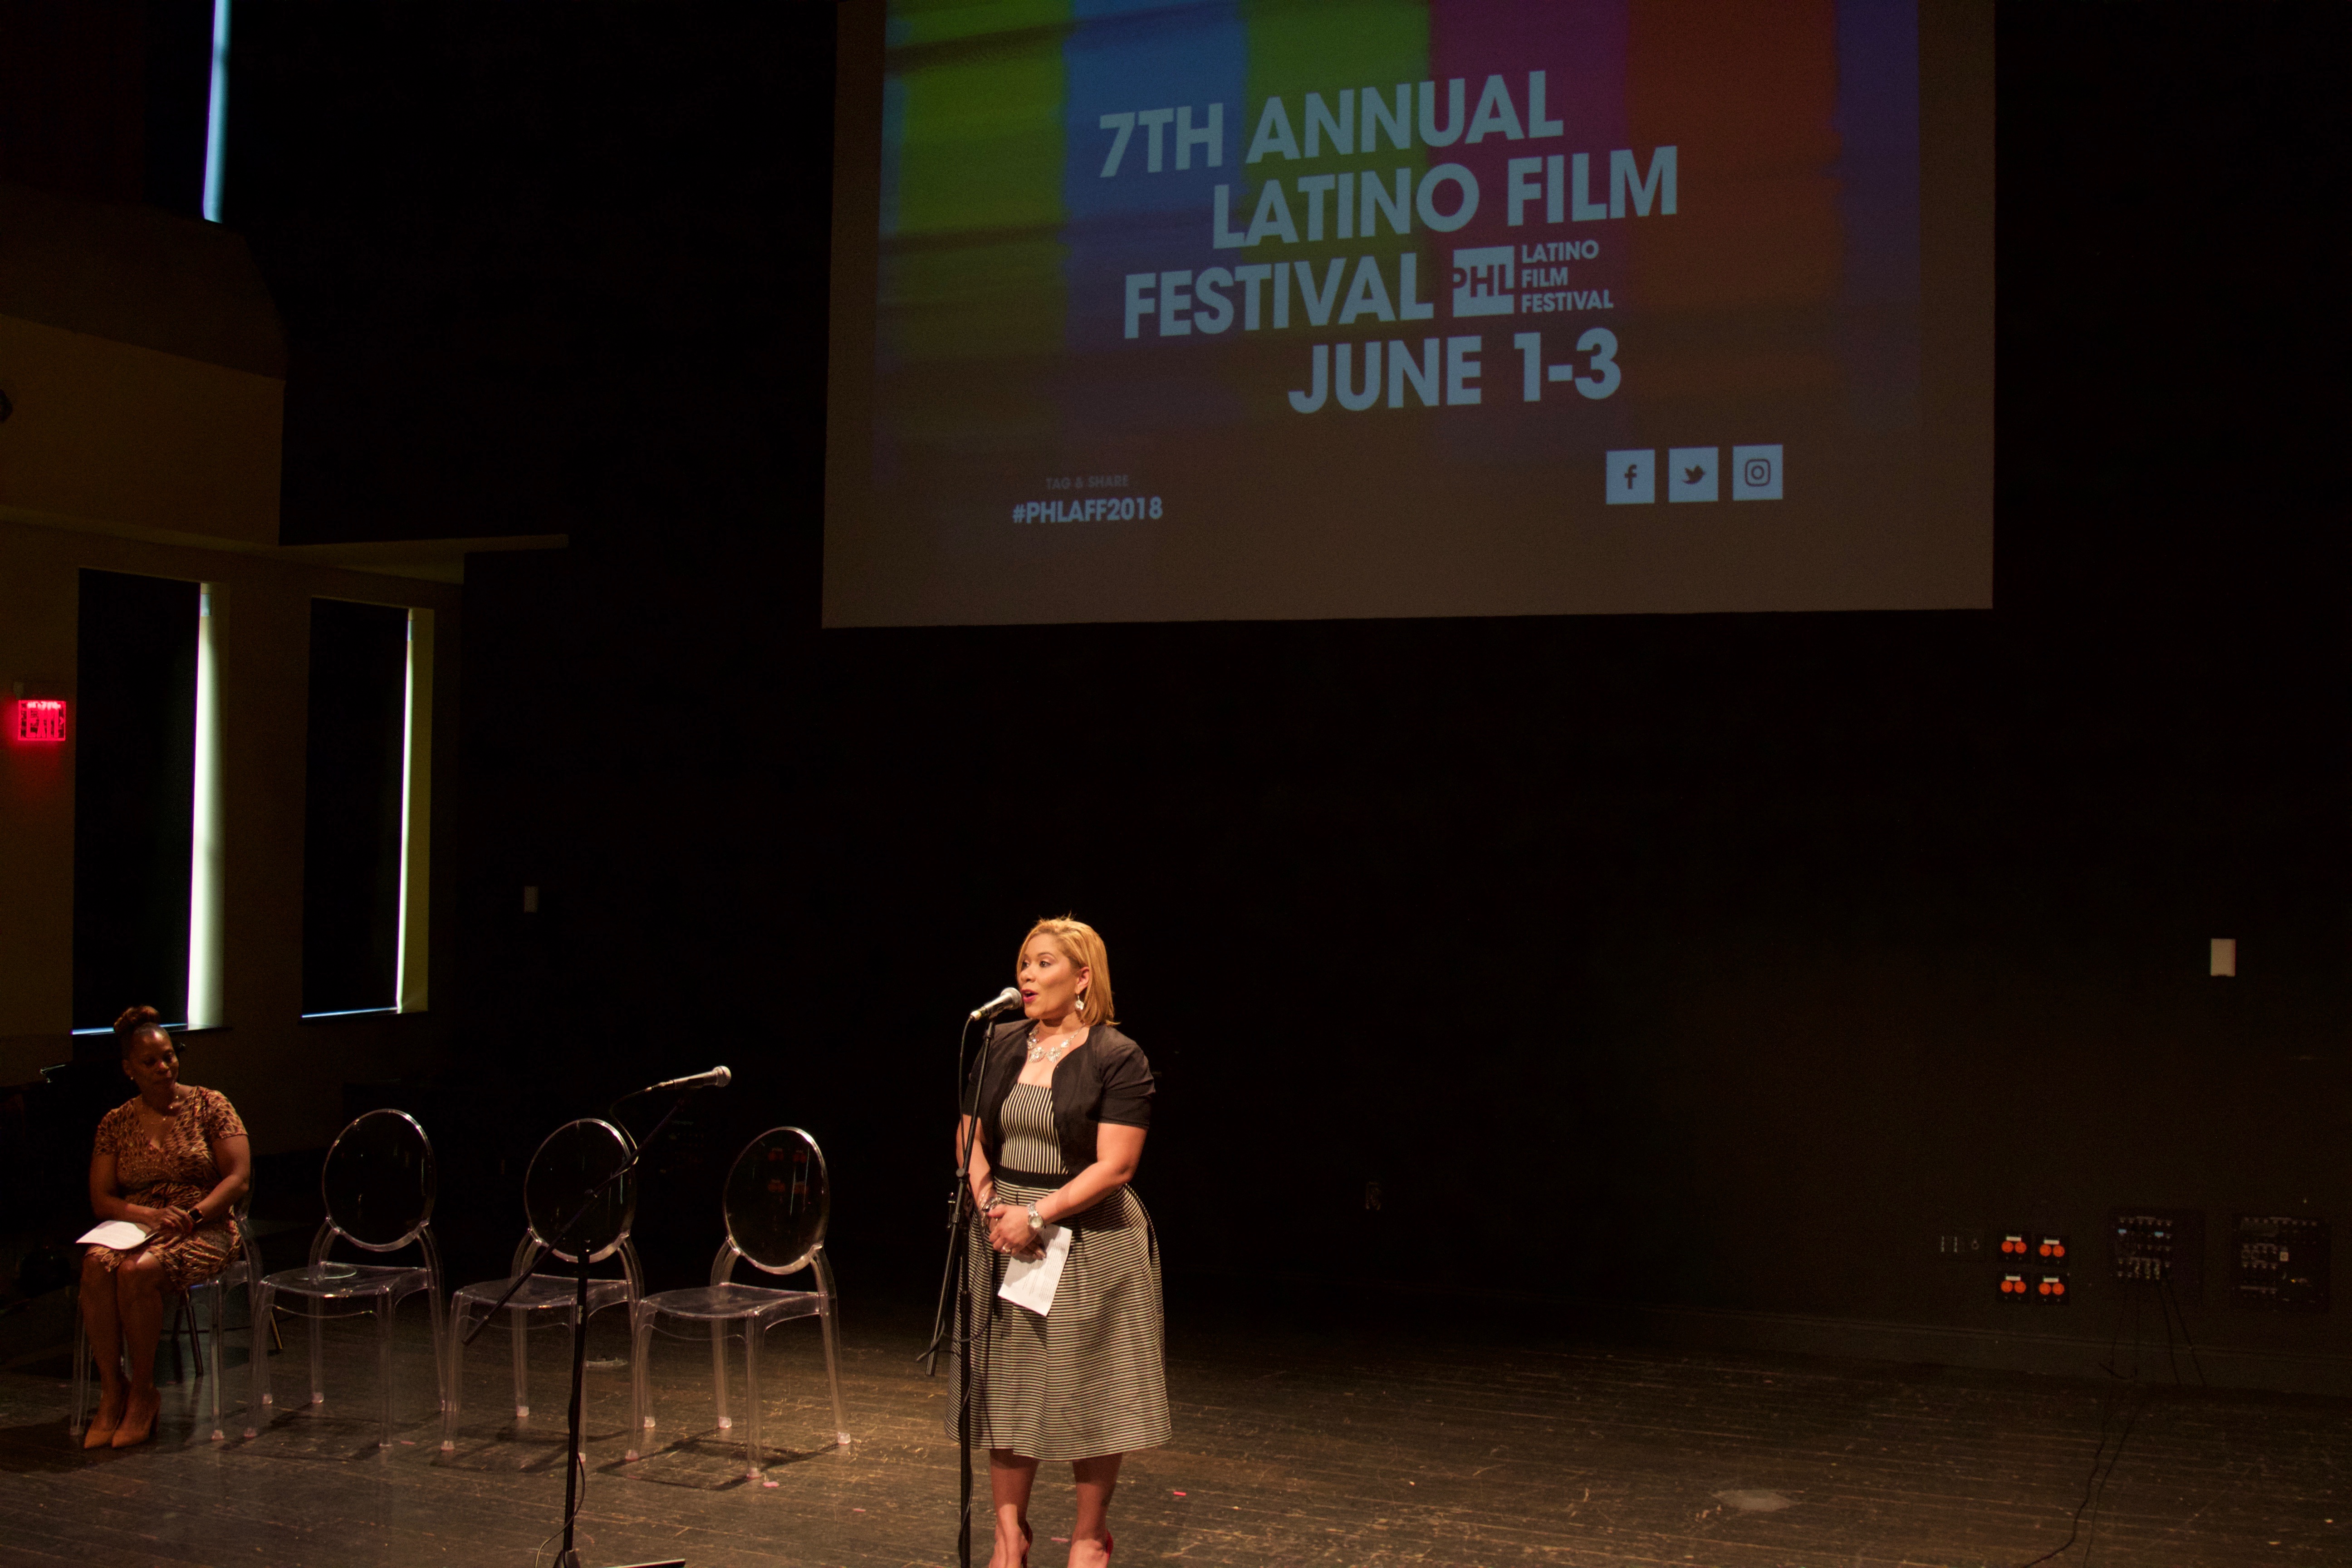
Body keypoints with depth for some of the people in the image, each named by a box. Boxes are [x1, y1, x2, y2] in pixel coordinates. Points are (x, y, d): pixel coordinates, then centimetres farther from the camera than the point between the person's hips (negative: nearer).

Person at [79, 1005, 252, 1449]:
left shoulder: (208, 1105, 2)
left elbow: (239, 1178, -4)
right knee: (96, 1265, -31)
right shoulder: (115, 1123, 10)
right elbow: (101, 1198, 6)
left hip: (205, 1230, -3)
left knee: (137, 1270, -33)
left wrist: (193, 1214, -18)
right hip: (136, 1227, 3)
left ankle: (143, 1393, -17)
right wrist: (149, 1215, -14)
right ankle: (111, 1392, -23)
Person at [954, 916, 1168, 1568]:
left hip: (1089, 1240, -5)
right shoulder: (1000, 1045, 6)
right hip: (1007, 1237, 5)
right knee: (1006, 1386, 10)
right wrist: (991, 1207, -8)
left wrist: (1038, 1216, -20)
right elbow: (969, 1136, 9)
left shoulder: (1118, 1060, -10)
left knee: (1089, 1392, 4)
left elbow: (1114, 1166, -15)